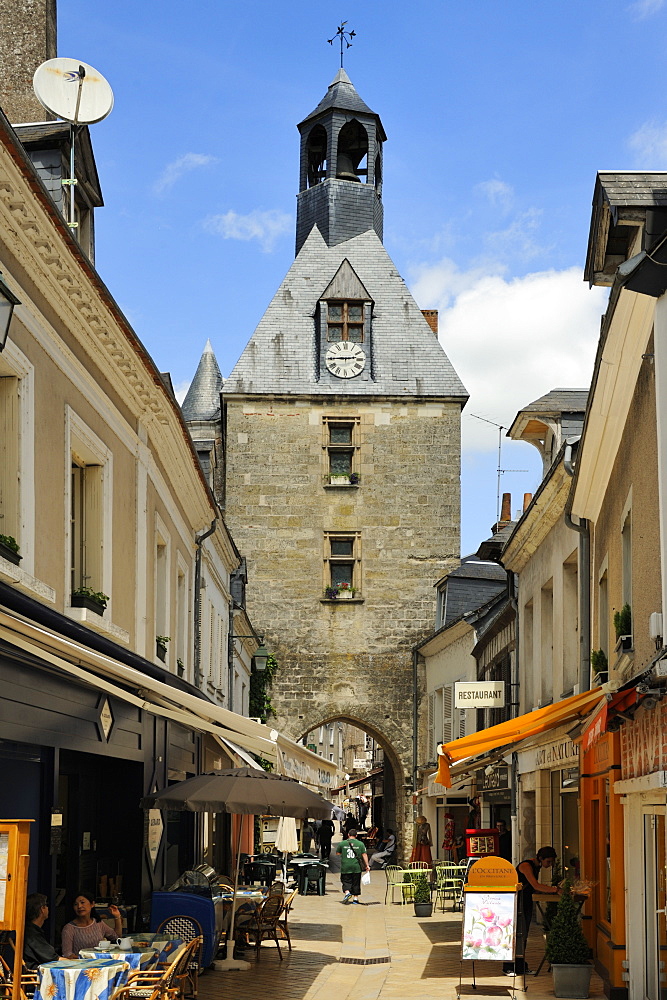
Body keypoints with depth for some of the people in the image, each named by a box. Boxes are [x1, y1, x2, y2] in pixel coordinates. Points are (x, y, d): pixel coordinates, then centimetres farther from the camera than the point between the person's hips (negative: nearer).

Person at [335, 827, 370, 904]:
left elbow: (337, 853, 13)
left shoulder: (342, 843, 1)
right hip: (357, 867, 1)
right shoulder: (360, 844, 1)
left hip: (345, 867, -1)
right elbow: (364, 855, -3)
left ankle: (347, 892, -19)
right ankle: (355, 898, 10)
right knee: (356, 883, 10)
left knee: (346, 881, 6)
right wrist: (367, 865, 0)